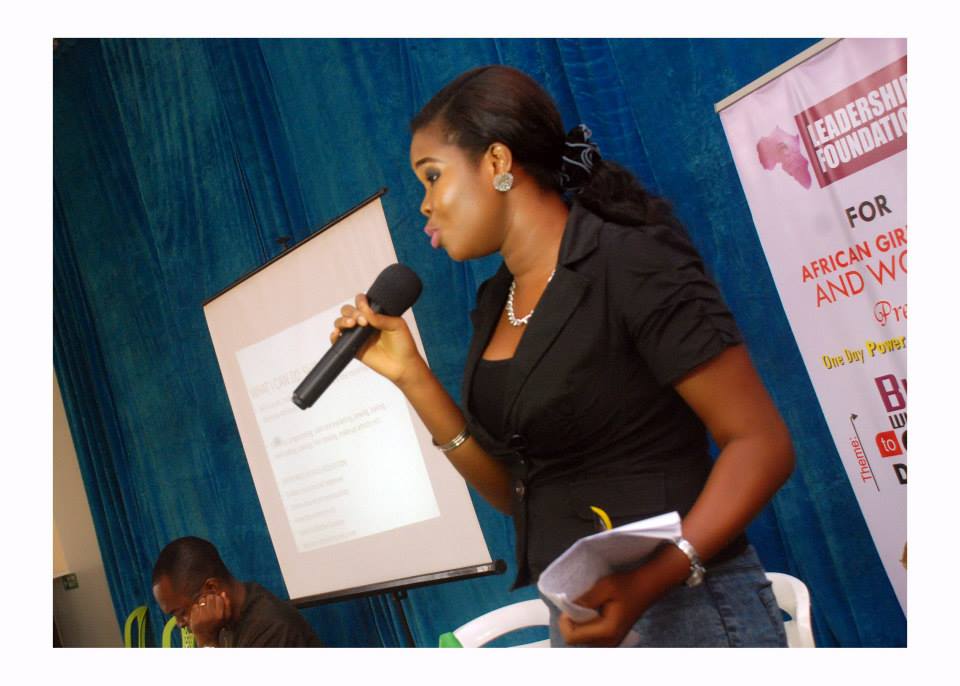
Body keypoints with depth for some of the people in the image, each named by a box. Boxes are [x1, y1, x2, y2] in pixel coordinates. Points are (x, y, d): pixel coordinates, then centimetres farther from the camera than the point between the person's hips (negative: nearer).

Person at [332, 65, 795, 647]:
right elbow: (513, 492, 9)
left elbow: (762, 443, -16)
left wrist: (652, 581, -28)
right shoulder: (497, 305, 7)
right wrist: (410, 375, 1)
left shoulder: (629, 263, -14)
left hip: (685, 605, -6)